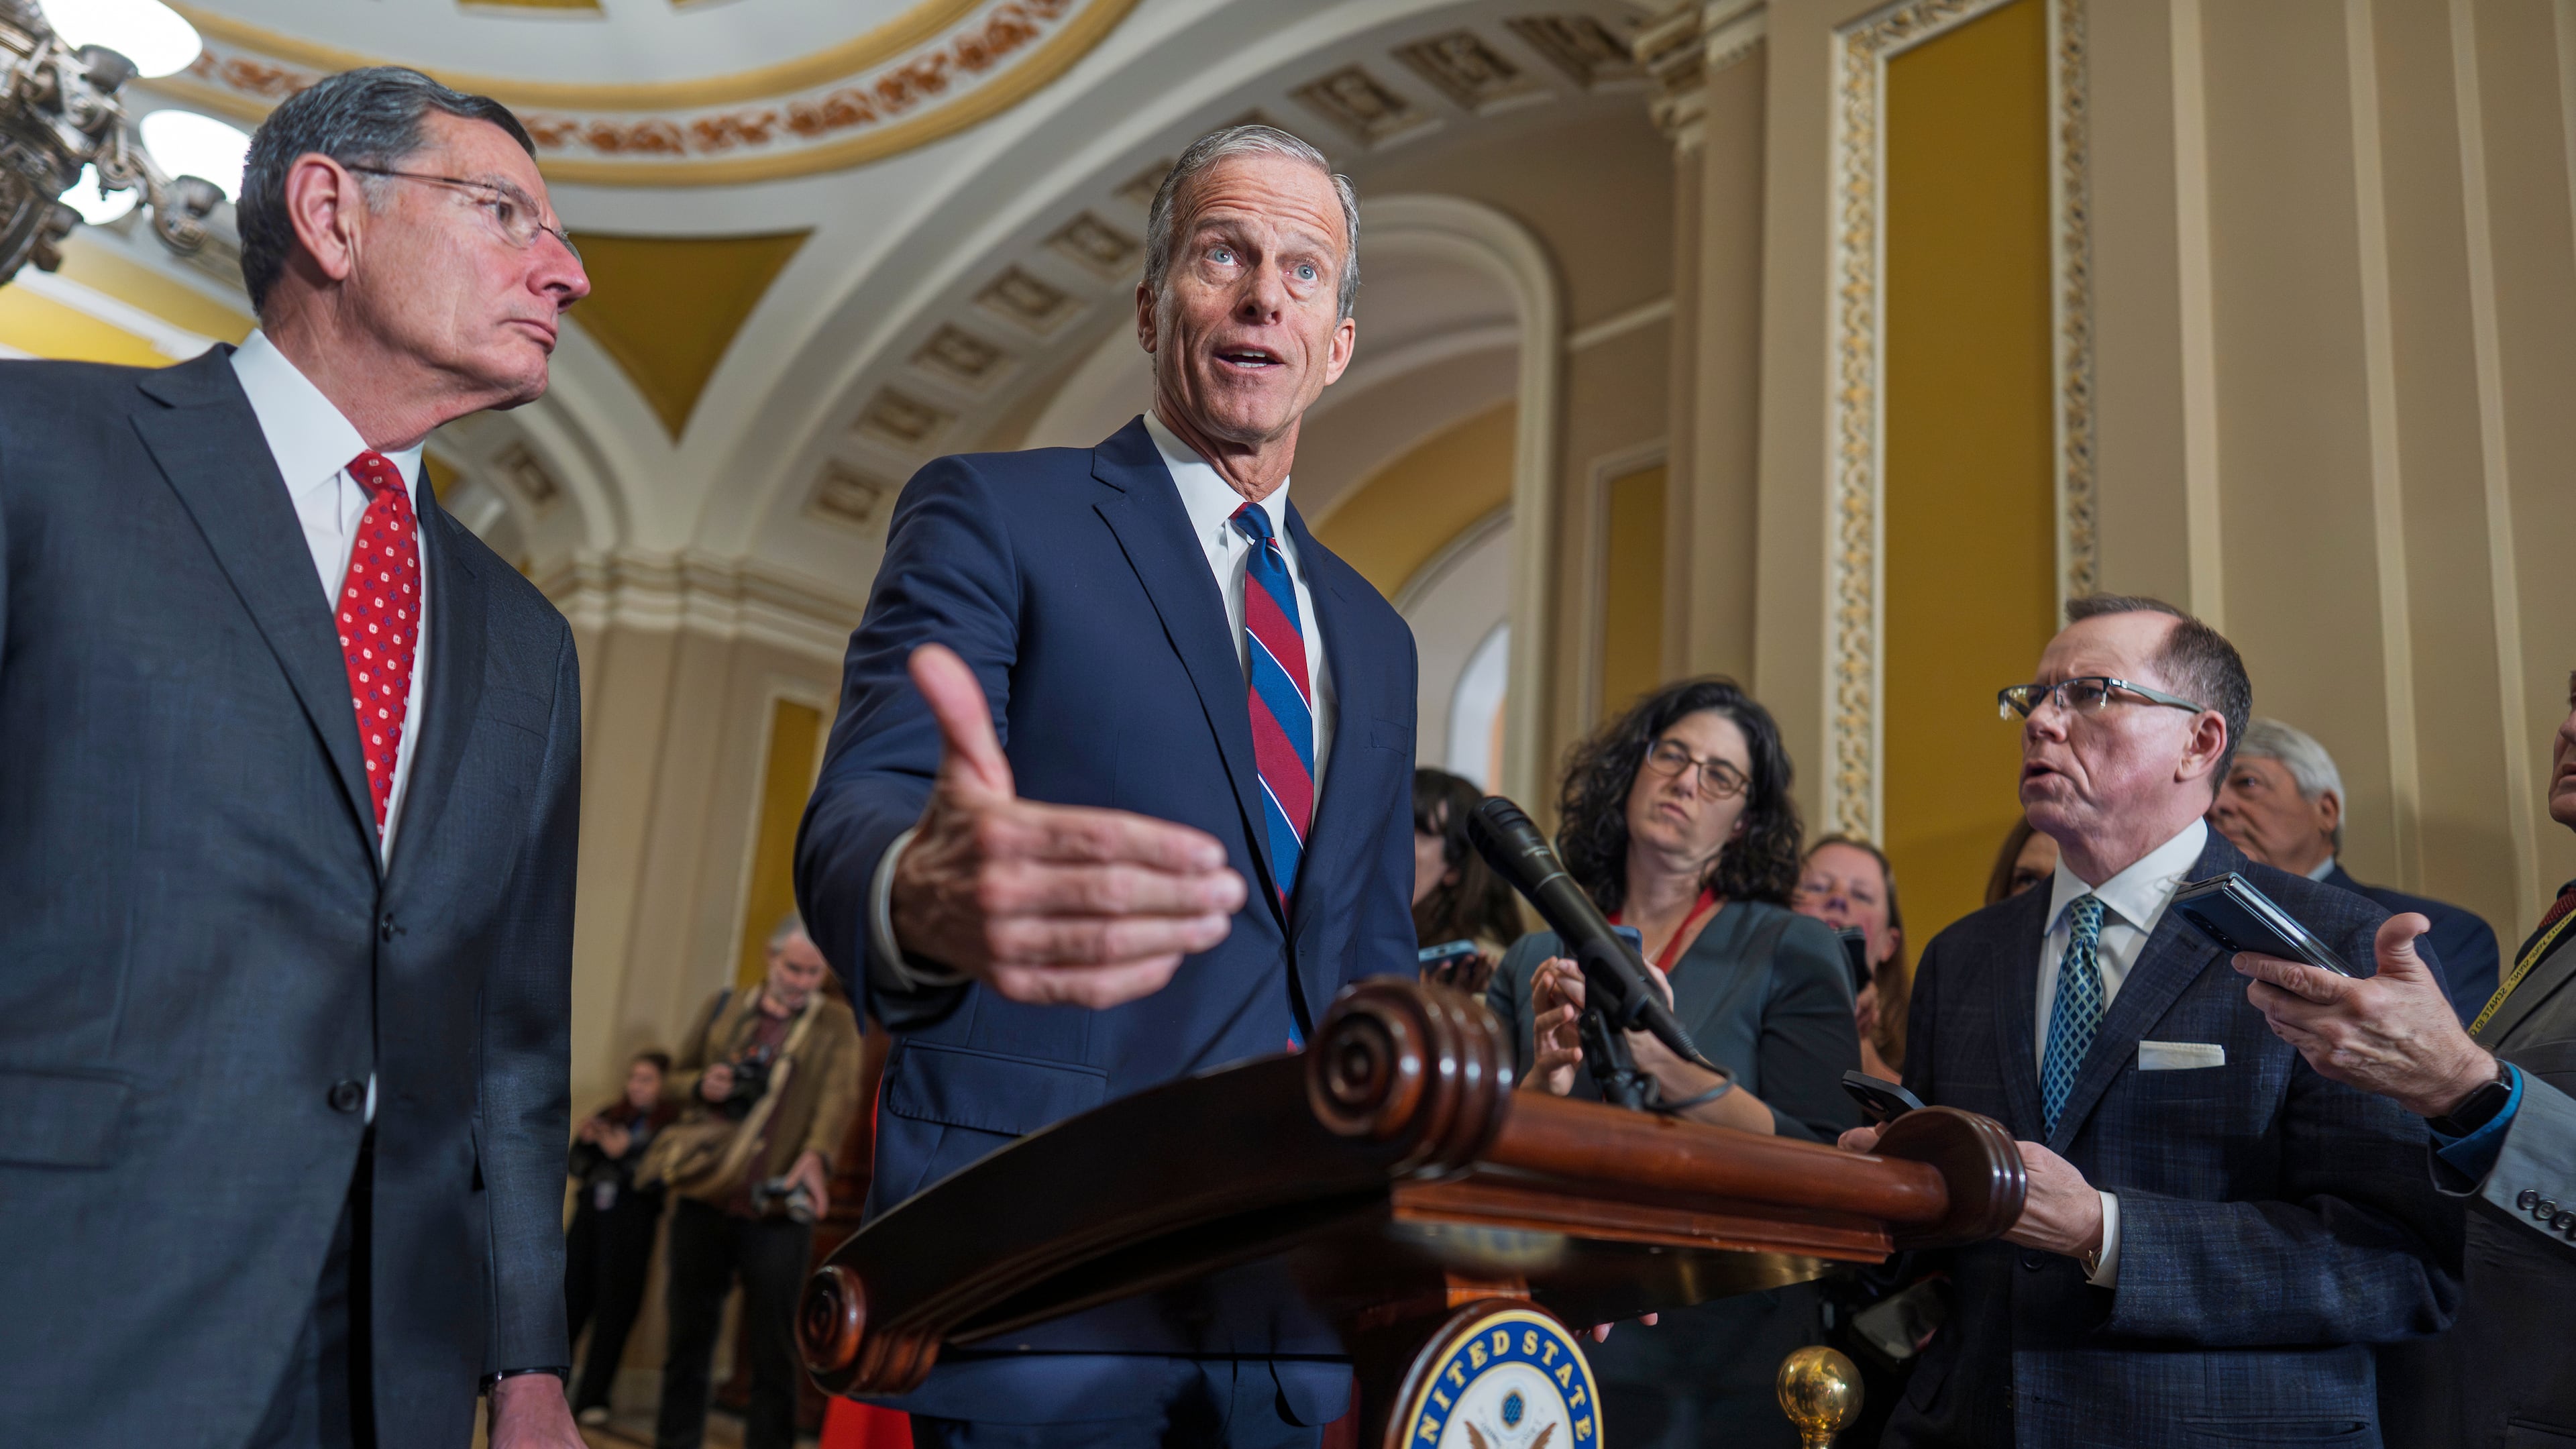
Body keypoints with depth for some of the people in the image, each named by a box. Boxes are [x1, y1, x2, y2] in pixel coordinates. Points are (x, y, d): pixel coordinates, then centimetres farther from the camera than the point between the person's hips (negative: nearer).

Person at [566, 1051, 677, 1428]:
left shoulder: (673, 1127, -1)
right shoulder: (610, 1116, 14)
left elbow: (658, 1179, -11)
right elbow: (577, 1169, 14)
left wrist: (623, 1154, -19)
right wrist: (584, 1141, -4)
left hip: (632, 1222, -4)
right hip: (589, 1212, 5)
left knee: (614, 1310, -1)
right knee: (569, 1300, 3)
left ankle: (593, 1399, 6)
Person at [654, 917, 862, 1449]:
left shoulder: (836, 1023, 4)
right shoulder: (724, 1009, 12)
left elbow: (840, 1095, -13)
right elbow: (671, 1082, 18)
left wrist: (816, 1154, -32)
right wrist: (701, 1086, -6)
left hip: (778, 1212, -3)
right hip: (703, 1202, 3)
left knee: (776, 1352, 1)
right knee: (688, 1340, 10)